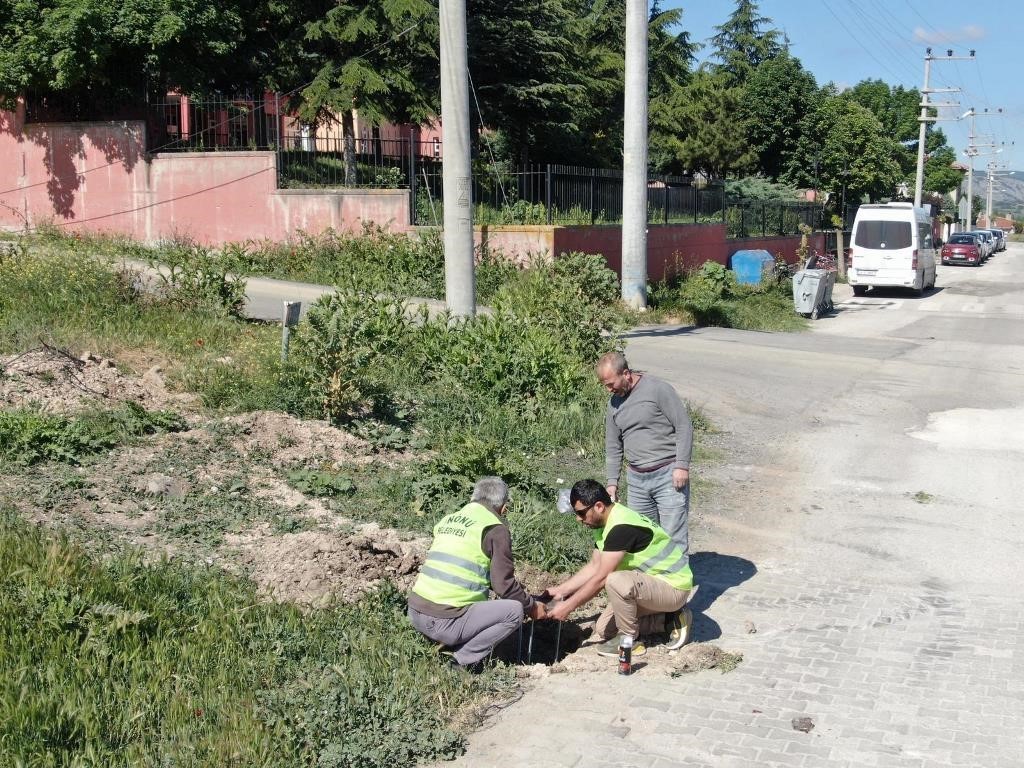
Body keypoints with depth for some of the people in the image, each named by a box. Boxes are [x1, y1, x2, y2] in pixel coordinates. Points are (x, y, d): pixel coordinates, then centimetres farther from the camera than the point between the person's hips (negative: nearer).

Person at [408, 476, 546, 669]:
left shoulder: (448, 520, 17)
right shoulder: (496, 529, -3)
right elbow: (504, 585, -5)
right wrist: (532, 607, 14)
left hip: (415, 611, 8)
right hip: (444, 622, -8)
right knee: (514, 611, 0)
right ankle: (461, 662, -4)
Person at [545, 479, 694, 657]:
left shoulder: (621, 527, -28)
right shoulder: (603, 523, 3)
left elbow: (601, 578, -26)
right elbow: (594, 567, 12)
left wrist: (568, 607, -18)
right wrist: (561, 590, 7)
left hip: (674, 586, -10)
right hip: (651, 583, 10)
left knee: (616, 581, -34)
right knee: (604, 630, 8)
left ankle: (630, 640, -11)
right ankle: (670, 618, 13)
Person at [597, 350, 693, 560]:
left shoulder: (658, 389, -10)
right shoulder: (614, 404, 10)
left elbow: (684, 426, -10)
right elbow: (613, 447, 16)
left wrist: (682, 465, -15)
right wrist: (612, 482, 10)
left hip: (668, 475, -6)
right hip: (636, 480, 6)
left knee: (673, 536, -5)